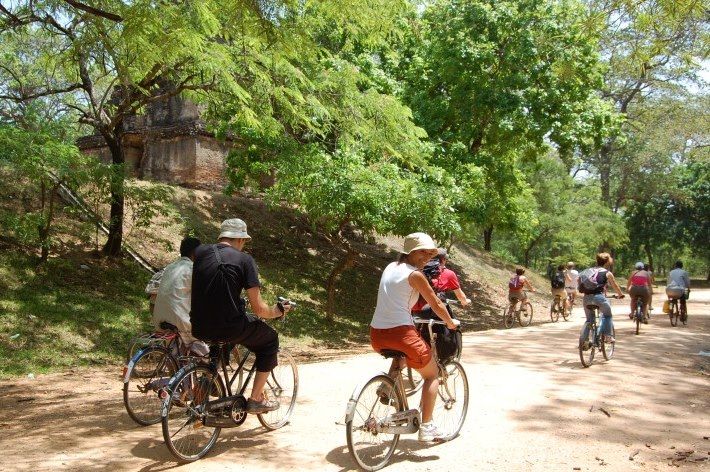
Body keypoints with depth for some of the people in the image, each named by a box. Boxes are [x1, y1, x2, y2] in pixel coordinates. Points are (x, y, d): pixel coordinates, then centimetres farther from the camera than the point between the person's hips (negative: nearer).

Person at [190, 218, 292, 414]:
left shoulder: (200, 252, 6)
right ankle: (256, 400, 18)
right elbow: (259, 309, -8)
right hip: (229, 329, -5)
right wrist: (276, 311, 13)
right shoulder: (244, 259, -6)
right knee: (270, 340, 20)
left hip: (199, 329, 5)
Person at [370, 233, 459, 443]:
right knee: (432, 374, 14)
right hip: (400, 332, -7)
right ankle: (426, 428, 8)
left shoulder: (390, 267, 15)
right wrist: (450, 322, 18)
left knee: (401, 354, 40)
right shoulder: (415, 274, -6)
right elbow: (436, 304, 0)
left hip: (376, 334, 7)